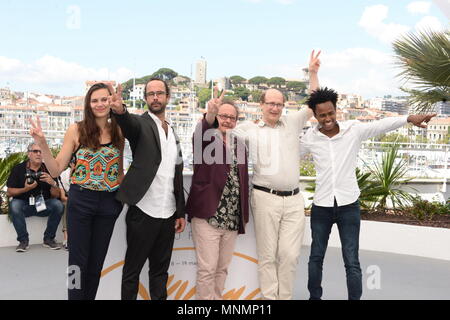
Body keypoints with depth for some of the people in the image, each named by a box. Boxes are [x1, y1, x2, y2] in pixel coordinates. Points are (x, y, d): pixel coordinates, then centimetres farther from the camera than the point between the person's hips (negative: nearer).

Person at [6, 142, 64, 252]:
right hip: (24, 205, -1)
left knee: (58, 205, -26)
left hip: (43, 205, 1)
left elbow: (56, 195, -2)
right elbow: (9, 192, -2)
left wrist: (53, 183, -22)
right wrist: (25, 189, -18)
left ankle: (48, 239, -8)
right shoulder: (18, 169, -2)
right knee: (14, 205, -32)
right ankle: (23, 240, -17)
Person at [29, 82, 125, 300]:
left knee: (97, 260, 14)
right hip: (81, 200, -2)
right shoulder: (76, 130, -5)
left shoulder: (118, 132, 3)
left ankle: (90, 296, 30)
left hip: (109, 202, 3)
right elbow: (56, 170, -5)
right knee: (78, 260, 6)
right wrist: (42, 144, -18)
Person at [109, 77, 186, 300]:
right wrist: (120, 110, -51)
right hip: (143, 212, -5)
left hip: (168, 214, 6)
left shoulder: (173, 132, 14)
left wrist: (181, 212, 12)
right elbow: (128, 123, -28)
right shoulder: (140, 124, -2)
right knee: (132, 269, 7)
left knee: (160, 269, 15)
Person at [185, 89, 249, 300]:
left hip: (232, 219, 5)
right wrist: (210, 114, -48)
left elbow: (244, 181, 15)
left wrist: (244, 215, 12)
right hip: (208, 216, -5)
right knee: (207, 269, -2)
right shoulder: (207, 139, -1)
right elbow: (201, 132, -27)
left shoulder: (239, 146, 14)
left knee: (222, 268, 13)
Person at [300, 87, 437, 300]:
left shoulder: (354, 130, -6)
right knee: (316, 257, 16)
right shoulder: (310, 137, -2)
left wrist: (409, 118, -34)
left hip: (348, 206, -2)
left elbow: (382, 125, -19)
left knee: (352, 262, 1)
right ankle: (314, 296, 35)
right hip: (321, 206, 2)